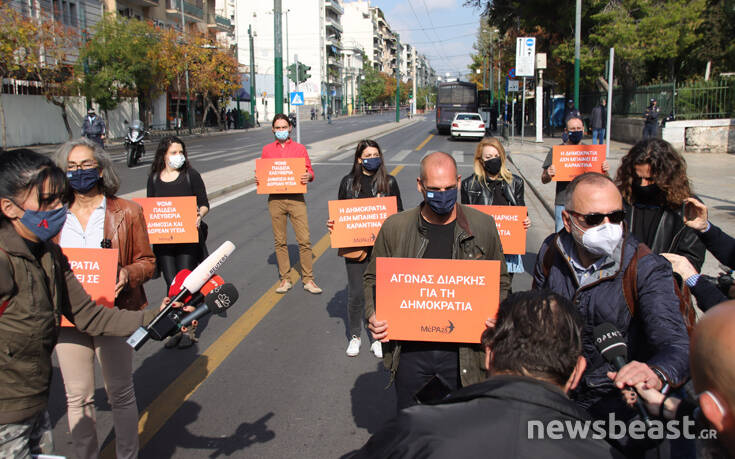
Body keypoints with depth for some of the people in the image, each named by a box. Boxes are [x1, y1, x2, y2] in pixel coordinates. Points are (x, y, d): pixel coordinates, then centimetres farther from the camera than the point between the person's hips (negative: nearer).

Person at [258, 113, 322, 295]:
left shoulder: (300, 148, 9)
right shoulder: (267, 150, 12)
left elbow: (309, 171, 7)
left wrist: (309, 176, -15)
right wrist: (258, 180, -7)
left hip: (296, 198, -1)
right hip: (275, 199, 1)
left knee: (304, 240, -5)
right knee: (280, 241, 6)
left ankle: (308, 280, 4)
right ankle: (285, 279, 17)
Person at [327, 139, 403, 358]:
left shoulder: (389, 182, 1)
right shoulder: (348, 182, 3)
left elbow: (399, 213, 5)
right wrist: (332, 225, -8)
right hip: (355, 246, 1)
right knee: (356, 294, 6)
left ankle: (378, 339, 23)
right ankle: (355, 336, 27)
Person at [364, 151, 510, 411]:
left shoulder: (482, 226, -1)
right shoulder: (395, 227, -3)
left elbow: (501, 281, 9)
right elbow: (373, 278, 9)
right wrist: (372, 316, -8)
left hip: (463, 351, 0)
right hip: (409, 349, 1)